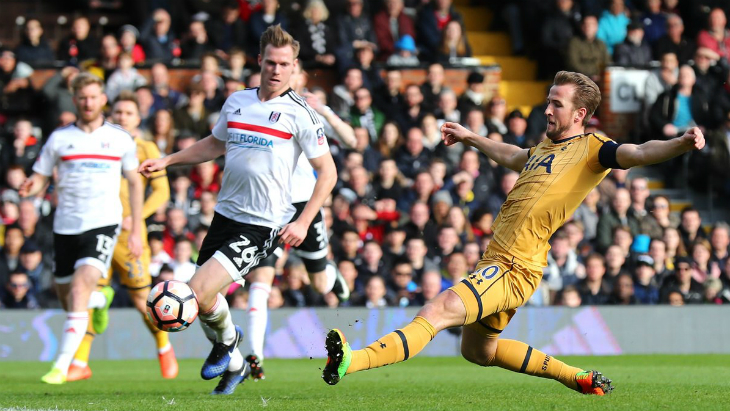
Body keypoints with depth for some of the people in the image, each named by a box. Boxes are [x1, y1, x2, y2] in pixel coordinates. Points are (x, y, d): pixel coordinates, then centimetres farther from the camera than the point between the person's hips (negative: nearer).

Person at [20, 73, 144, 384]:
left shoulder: (120, 139, 6)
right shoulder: (59, 139, 6)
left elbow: (134, 183, 13)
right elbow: (39, 178, 7)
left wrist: (136, 230, 9)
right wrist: (29, 188, -18)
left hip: (103, 223, -3)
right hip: (66, 226, 3)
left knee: (79, 289, -21)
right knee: (67, 297, 9)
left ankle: (62, 366, -22)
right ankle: (102, 298, 47)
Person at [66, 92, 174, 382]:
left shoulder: (146, 149, 3)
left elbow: (161, 192, 0)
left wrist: (135, 217, -13)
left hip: (129, 234, -3)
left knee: (141, 299, -1)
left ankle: (164, 349, 25)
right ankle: (79, 363, -3)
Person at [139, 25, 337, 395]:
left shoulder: (299, 113, -8)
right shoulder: (236, 102, 9)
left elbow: (327, 172, -5)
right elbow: (215, 144, 28)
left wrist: (303, 222, -13)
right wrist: (166, 161, 22)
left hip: (262, 226, -6)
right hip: (225, 214, 6)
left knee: (198, 293, -17)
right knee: (206, 296, 12)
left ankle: (226, 340, 16)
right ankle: (233, 365, 39)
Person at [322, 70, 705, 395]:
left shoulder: (591, 149, -6)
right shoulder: (545, 148, 19)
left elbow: (637, 153, -23)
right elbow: (511, 156, 42)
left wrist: (681, 144, -41)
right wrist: (470, 137, 54)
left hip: (513, 270, -10)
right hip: (496, 261, 10)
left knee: (434, 313, -25)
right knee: (477, 350, 24)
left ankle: (351, 361, -39)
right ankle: (577, 377, 30)